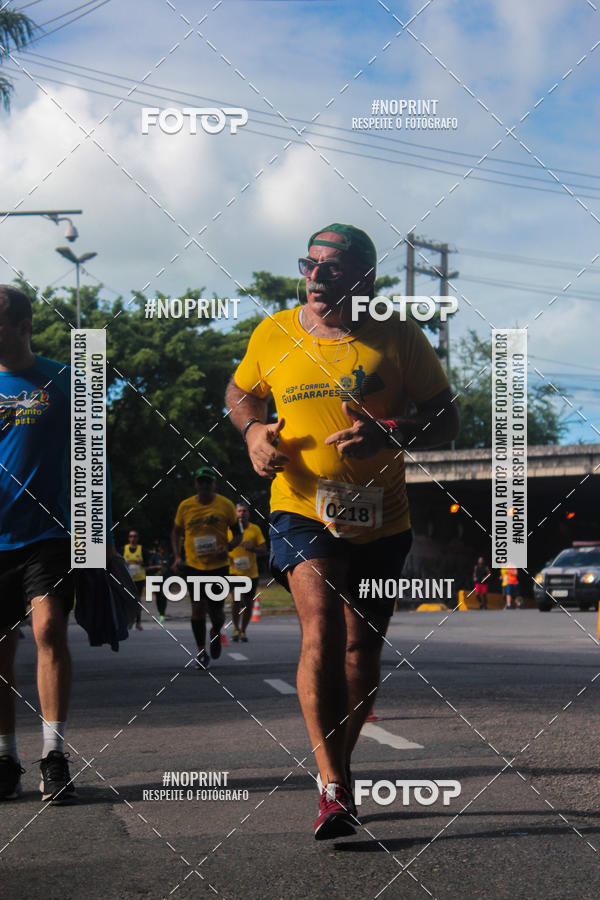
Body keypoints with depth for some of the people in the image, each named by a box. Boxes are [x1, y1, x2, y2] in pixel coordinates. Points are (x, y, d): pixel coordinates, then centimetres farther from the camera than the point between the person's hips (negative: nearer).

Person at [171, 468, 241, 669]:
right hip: (193, 566, 0)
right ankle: (201, 652, 3)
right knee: (198, 606, -8)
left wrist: (228, 547, -12)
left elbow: (238, 534, 7)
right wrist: (177, 556, 3)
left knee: (216, 610, 3)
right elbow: (176, 532, 15)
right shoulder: (185, 506, 2)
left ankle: (216, 633, 38)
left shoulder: (225, 505, -1)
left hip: (218, 566, 0)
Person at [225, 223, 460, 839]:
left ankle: (337, 767, 31)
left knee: (361, 647, 10)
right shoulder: (273, 335, 4)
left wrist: (391, 434, -18)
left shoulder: (399, 338, 0)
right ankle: (334, 786, -26)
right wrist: (252, 431, 0)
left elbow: (446, 418, 1)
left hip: (380, 519, 1)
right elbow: (239, 392, 22)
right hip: (303, 511, -1)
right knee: (321, 626, -22)